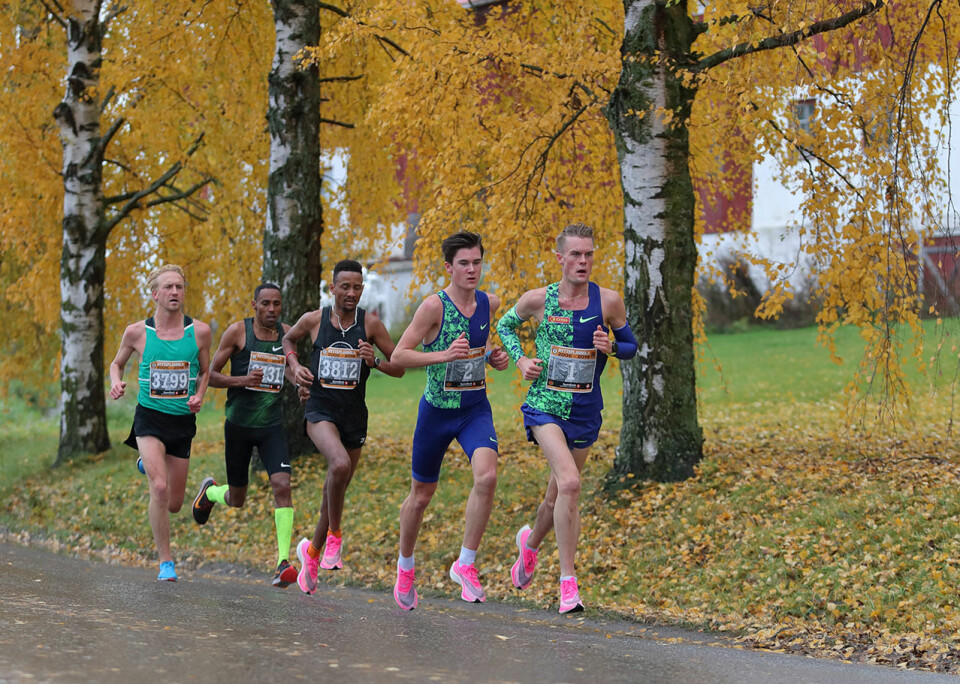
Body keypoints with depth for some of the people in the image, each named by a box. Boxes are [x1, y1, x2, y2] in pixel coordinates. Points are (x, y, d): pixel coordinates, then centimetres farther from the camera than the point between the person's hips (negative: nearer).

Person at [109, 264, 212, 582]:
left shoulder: (200, 332, -2)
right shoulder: (137, 332, -5)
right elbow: (117, 363, 13)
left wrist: (199, 396, -6)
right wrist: (116, 383, -8)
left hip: (183, 421, 2)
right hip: (149, 416, -2)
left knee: (174, 504, 11)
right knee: (160, 489, -23)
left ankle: (150, 465, 46)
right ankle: (165, 561, -8)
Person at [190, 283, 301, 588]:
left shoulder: (286, 333, 4)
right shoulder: (238, 331, -7)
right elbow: (211, 375, -5)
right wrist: (242, 380, -21)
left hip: (272, 425, 2)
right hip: (239, 424, -2)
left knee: (282, 485, -19)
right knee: (236, 500, 10)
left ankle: (283, 561, -21)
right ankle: (210, 491, 47)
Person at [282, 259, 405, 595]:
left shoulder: (371, 324, -3)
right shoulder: (313, 320, -2)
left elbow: (399, 368, 2)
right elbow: (288, 339, 20)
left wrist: (375, 361, -18)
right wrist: (295, 366, 2)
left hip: (355, 414, 3)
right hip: (321, 411, -3)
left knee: (336, 489, 12)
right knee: (340, 464, -31)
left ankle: (312, 552, 32)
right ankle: (334, 536, -13)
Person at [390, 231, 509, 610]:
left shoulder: (489, 303, -1)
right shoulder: (434, 306, -17)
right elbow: (398, 355, -18)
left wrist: (494, 357, 1)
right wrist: (443, 355, -31)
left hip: (476, 409, 3)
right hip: (437, 409, -3)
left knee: (487, 476, -24)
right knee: (421, 496, 11)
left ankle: (466, 563, -11)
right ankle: (405, 566, 37)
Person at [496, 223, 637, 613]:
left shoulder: (608, 301, -5)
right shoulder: (537, 300, -5)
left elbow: (631, 346, 9)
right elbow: (505, 325, 15)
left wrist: (611, 347, -13)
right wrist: (520, 360, -2)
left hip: (585, 409, 3)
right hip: (545, 403, -3)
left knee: (559, 496, 15)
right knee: (569, 482, -23)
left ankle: (530, 542, 48)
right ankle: (568, 580, -18)